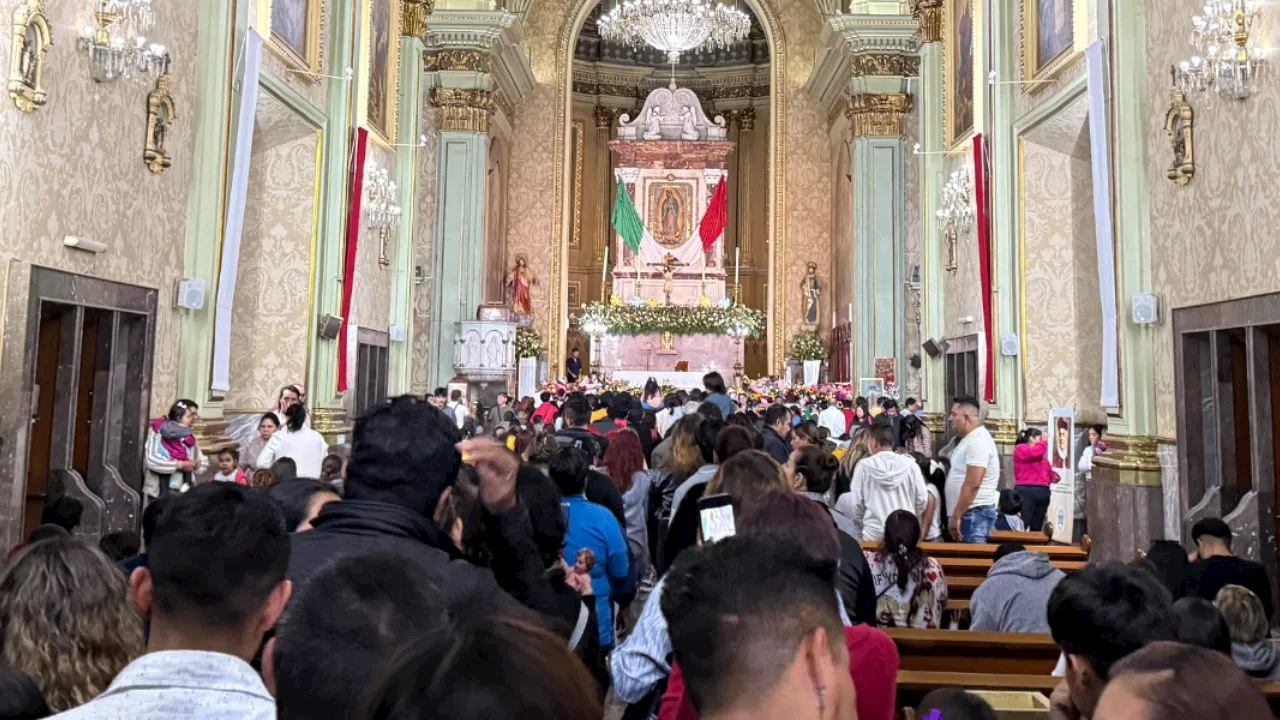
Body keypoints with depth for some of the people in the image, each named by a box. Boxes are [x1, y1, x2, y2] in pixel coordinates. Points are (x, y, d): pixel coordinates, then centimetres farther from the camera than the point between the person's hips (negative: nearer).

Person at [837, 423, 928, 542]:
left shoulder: (864, 465, -5)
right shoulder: (910, 464, -3)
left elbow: (856, 503, -3)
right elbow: (922, 501, 1)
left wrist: (861, 531, 12)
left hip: (873, 534, -1)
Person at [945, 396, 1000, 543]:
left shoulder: (978, 441, -16)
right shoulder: (970, 439, 17)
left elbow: (972, 484, -24)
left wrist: (956, 516, -22)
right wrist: (956, 515, 20)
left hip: (975, 513, -10)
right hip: (969, 513, 10)